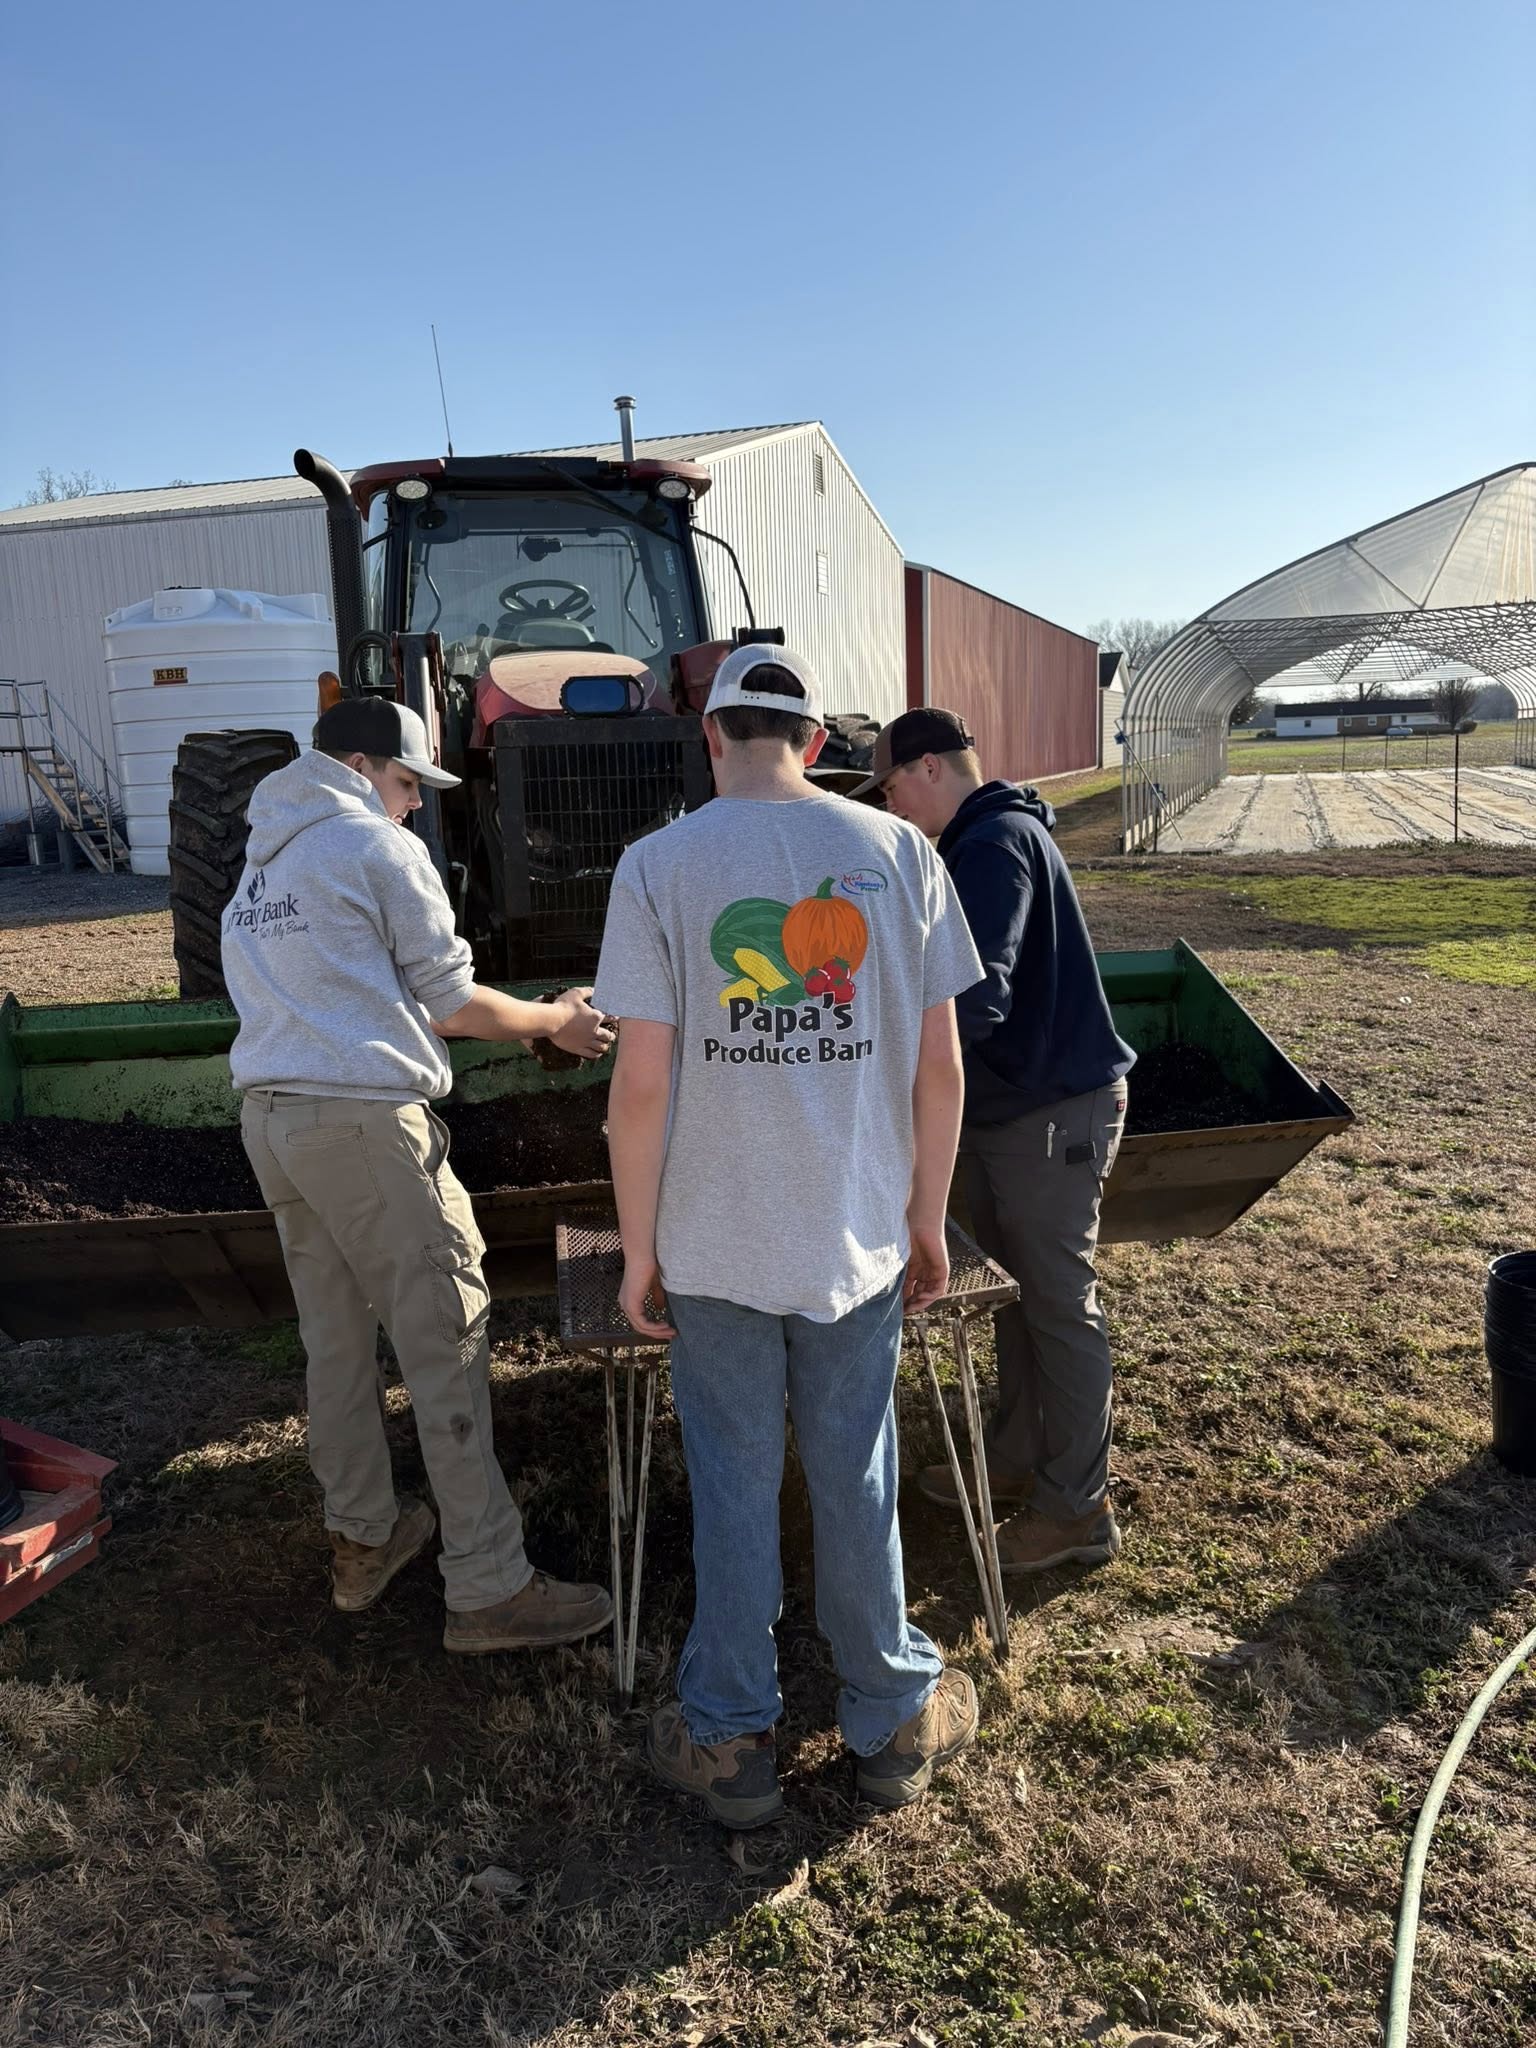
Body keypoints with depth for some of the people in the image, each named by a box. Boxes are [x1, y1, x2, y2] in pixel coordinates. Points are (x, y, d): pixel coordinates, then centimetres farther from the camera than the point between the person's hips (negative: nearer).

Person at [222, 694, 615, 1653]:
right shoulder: (381, 848, -5)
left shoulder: (262, 861, 19)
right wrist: (559, 1019, 9)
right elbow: (451, 1002, -5)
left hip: (270, 1115, 9)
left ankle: (362, 1539, 30)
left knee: (336, 1337, 17)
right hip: (364, 1119, -9)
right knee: (447, 1345, -4)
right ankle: (489, 1589, 1)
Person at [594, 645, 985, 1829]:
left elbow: (642, 1086, -11)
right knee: (857, 1482, 18)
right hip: (858, 1238, 2)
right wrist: (927, 1220, 10)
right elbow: (939, 1067, -2)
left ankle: (732, 1741, 33)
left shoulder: (660, 866, -9)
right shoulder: (898, 853, -3)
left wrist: (638, 1252, 0)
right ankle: (892, 1723, 37)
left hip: (715, 1243, -1)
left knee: (734, 1488, 15)